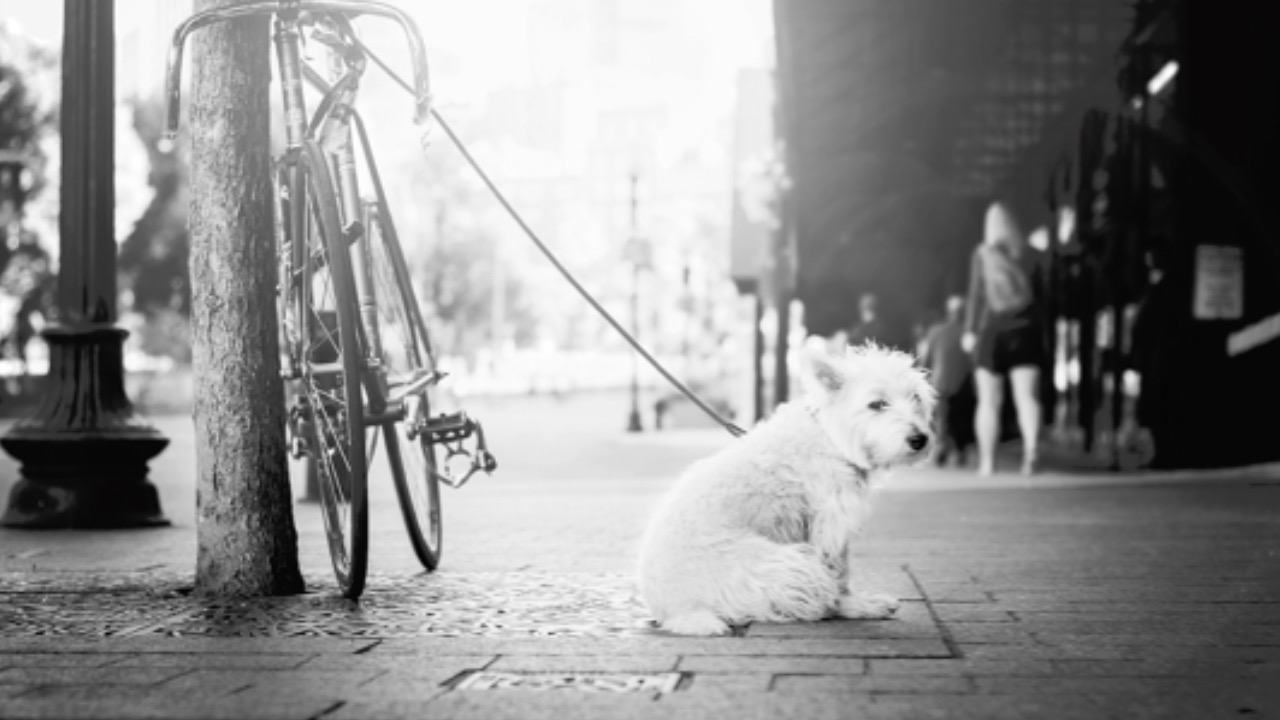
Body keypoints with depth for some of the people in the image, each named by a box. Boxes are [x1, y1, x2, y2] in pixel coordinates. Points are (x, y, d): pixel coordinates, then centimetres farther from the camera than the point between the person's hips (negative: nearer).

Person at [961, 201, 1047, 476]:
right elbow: (1040, 296, 8)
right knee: (1027, 396, -5)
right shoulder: (1032, 255, 6)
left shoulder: (983, 254, -1)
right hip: (1026, 330, 1)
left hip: (993, 330, -1)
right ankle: (1031, 448, -28)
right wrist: (1041, 330, 15)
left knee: (989, 400, 7)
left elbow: (977, 295, -6)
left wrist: (970, 331, -3)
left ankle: (987, 461, 8)